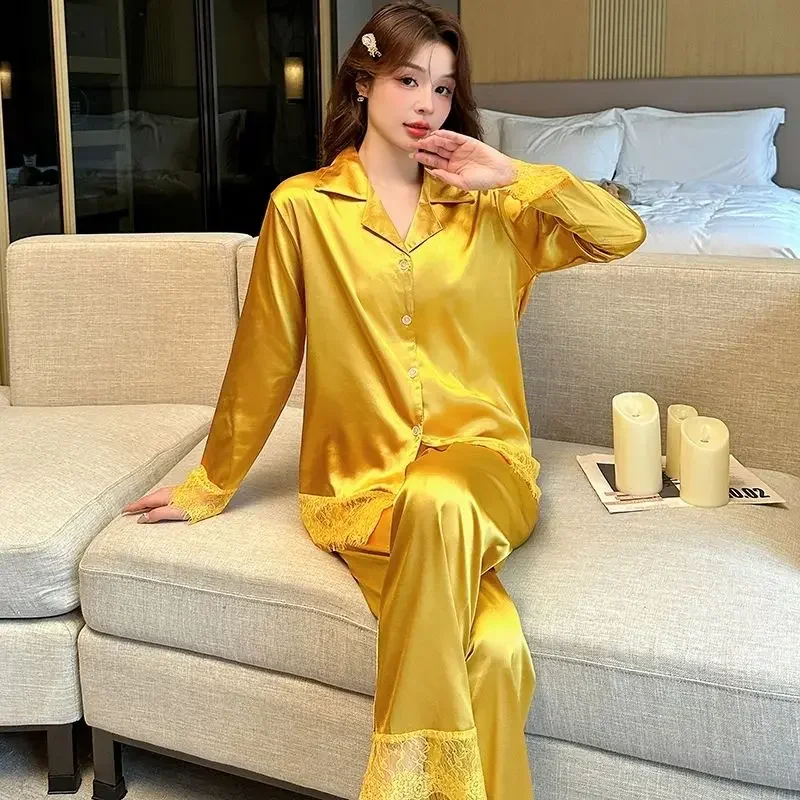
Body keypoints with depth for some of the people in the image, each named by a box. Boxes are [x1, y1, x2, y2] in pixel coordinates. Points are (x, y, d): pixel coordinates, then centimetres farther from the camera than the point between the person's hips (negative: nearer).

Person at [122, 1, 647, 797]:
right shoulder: (302, 205, 4)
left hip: (480, 468, 2)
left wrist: (513, 176, -1)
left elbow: (624, 232, 8)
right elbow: (264, 358, 9)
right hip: (362, 484, -2)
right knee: (492, 650, -33)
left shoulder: (489, 210, 12)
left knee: (439, 505, -38)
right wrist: (210, 484, 14)